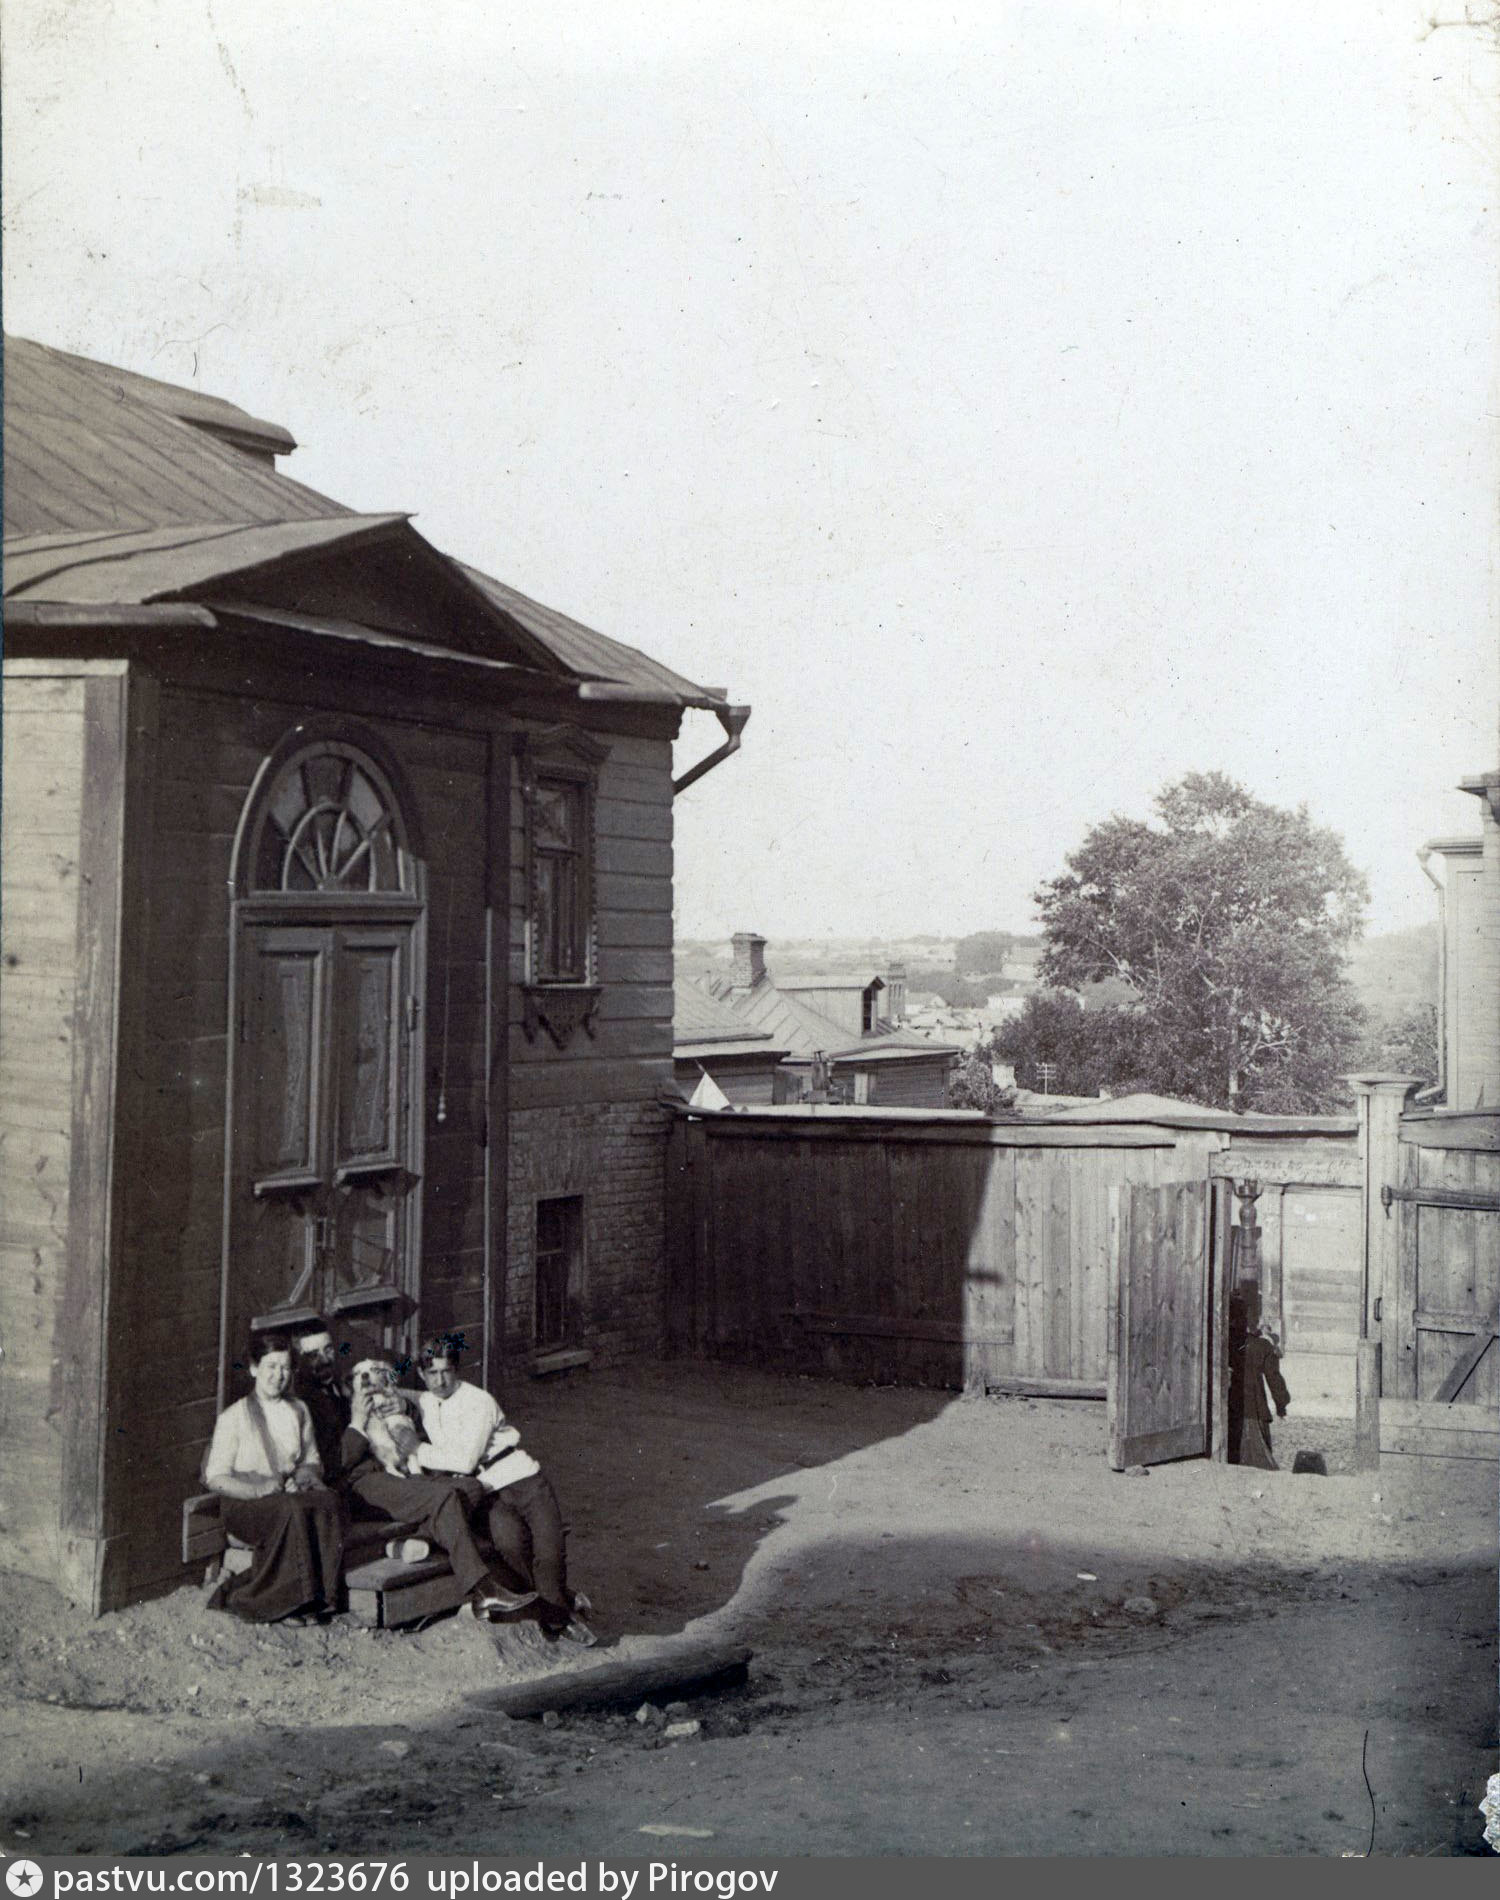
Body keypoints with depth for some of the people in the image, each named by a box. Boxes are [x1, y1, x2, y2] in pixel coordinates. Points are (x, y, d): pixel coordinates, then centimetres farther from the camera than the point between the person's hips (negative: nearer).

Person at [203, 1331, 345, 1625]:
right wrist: (260, 1489, -20)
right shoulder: (233, 1417, -2)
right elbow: (215, 1478, -4)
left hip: (291, 1493, 4)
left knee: (329, 1500, -30)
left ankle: (315, 1598, -27)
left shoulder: (298, 1411, 14)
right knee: (292, 1510, -37)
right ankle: (285, 1601, -27)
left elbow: (312, 1461, 21)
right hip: (245, 1503, -4)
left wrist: (306, 1474, -5)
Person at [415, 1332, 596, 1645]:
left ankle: (552, 1616, 3)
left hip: (525, 1481, -3)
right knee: (510, 1544, -29)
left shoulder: (478, 1402, -8)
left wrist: (421, 1452, -10)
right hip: (492, 1495, 3)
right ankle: (564, 1603, -15)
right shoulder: (424, 1404, 11)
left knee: (550, 1551, -22)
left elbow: (465, 1460, -17)